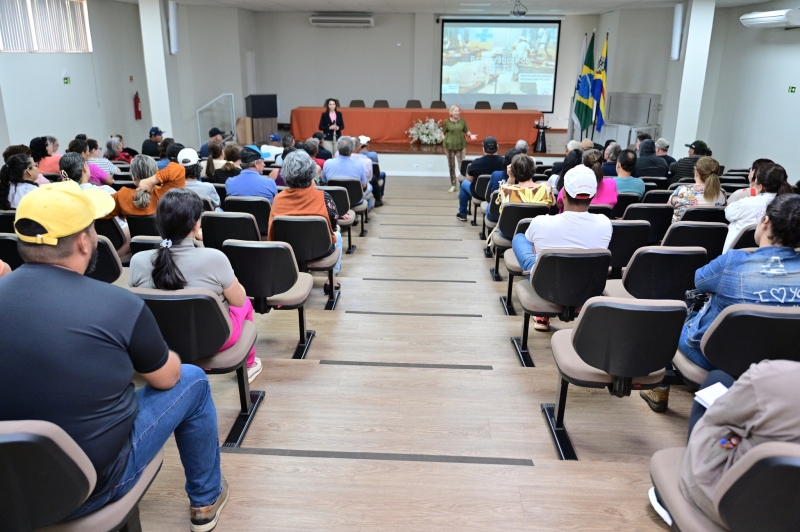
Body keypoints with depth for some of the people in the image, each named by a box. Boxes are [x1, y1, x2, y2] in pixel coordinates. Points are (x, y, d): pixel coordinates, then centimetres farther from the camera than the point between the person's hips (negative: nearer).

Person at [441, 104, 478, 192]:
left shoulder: (462, 121, 0)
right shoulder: (447, 122, -4)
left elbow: (466, 131, 8)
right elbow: (443, 132, 5)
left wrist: (471, 135, -11)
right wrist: (443, 137, -14)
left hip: (461, 146, 0)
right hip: (450, 146, 0)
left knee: (462, 166, -7)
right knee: (451, 166, 8)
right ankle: (453, 185, 18)